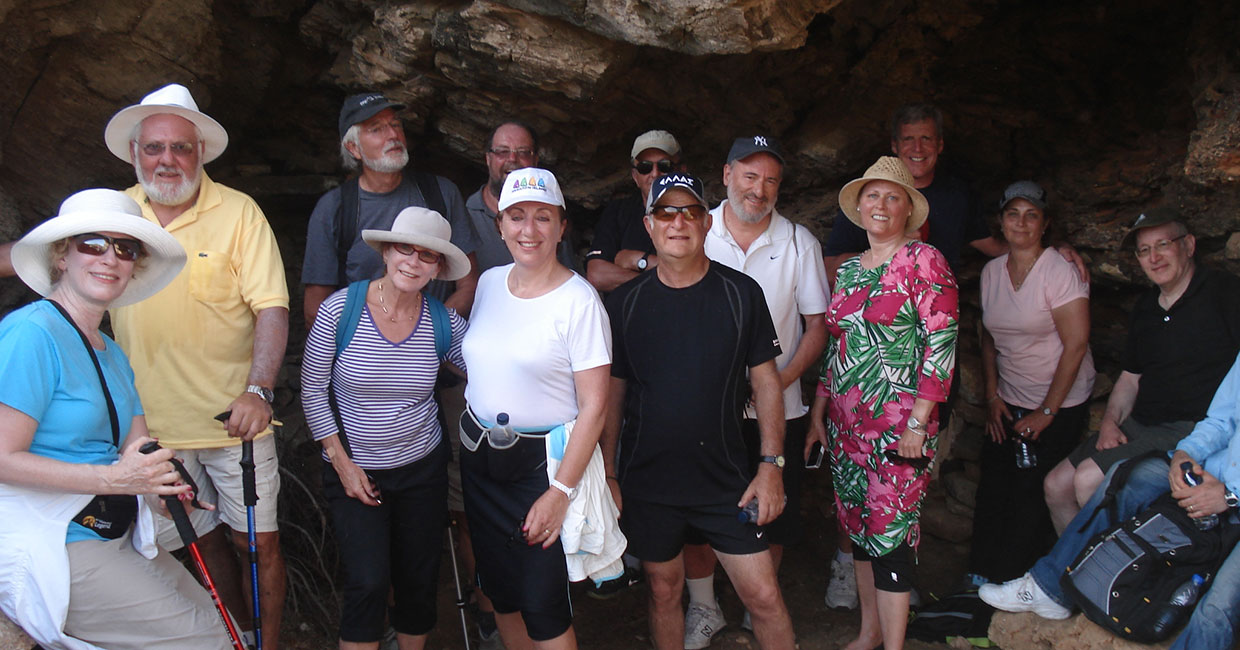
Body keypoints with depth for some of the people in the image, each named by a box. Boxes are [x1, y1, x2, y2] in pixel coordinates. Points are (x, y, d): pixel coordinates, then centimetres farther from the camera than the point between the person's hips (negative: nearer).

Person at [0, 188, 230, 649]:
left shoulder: (112, 353, 14)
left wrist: (160, 479, -12)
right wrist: (113, 478, -27)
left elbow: (137, 453, 10)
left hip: (116, 538, 9)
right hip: (53, 549, -8)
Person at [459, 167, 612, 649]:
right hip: (478, 457, 6)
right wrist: (470, 446, 13)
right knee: (501, 592, 16)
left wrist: (560, 491, -18)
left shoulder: (578, 300, -14)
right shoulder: (489, 283, 5)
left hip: (541, 461, -6)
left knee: (543, 608, -1)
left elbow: (593, 406, -15)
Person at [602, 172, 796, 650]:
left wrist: (771, 464, -5)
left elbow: (766, 381, 0)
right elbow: (612, 393, 4)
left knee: (764, 597, 2)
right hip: (646, 482, 1)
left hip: (726, 480, -1)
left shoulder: (741, 293, -3)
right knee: (664, 591, 15)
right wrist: (608, 474, 2)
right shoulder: (625, 303, -1)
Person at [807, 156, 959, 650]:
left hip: (898, 424, -6)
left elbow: (942, 344, -12)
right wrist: (818, 413, 14)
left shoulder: (923, 261, -7)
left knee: (890, 532, -4)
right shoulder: (848, 270, 13)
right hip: (846, 423, 7)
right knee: (858, 527, 14)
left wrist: (918, 422, -16)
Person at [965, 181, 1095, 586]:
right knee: (992, 492, 5)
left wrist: (1047, 412, -13)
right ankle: (980, 579, 20)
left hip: (1059, 407, -5)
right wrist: (992, 395, 5)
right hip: (1008, 403, 5)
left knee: (1031, 499, -2)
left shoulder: (1060, 272, -14)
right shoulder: (991, 271, 5)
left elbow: (1076, 344, -15)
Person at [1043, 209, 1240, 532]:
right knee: (1056, 485, 0)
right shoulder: (1144, 308, 16)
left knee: (1088, 480, -22)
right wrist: (1110, 422, 4)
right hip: (1138, 426, 8)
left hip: (1193, 431, -8)